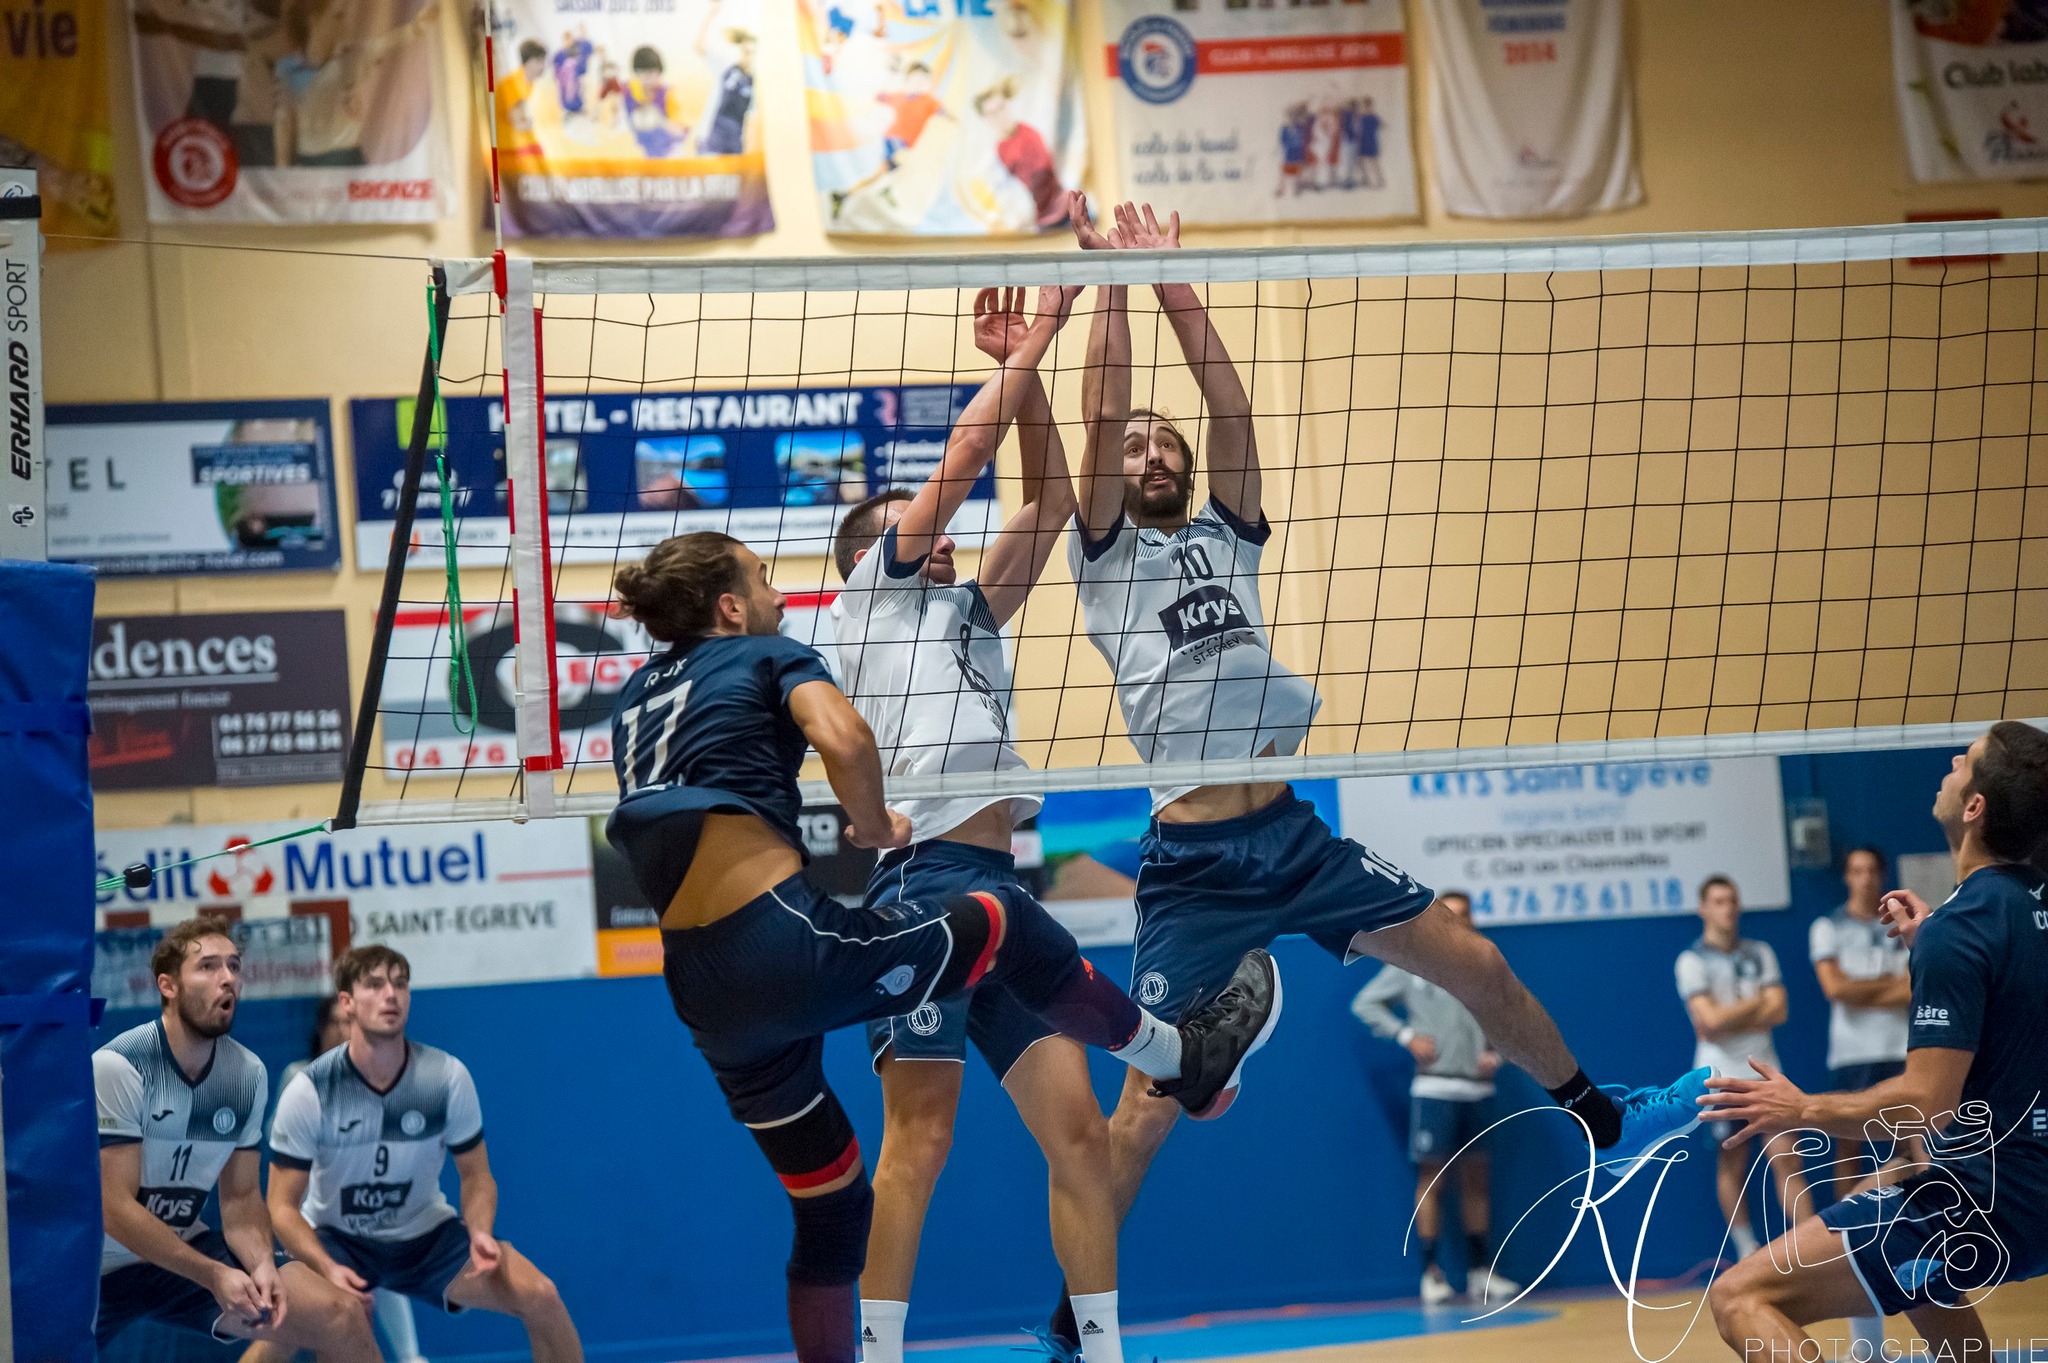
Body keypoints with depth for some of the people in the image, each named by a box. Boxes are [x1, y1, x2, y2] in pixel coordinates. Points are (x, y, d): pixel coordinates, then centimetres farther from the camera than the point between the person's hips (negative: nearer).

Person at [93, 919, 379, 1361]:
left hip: (185, 1250, 5)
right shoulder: (118, 1066, -20)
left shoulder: (248, 1072, -1)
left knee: (342, 1318, -9)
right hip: (101, 1268, -5)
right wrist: (215, 1276, -26)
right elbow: (114, 1208, -22)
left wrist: (261, 1265, -16)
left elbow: (241, 1197, 5)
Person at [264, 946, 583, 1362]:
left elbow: (476, 1176, 0)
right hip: (333, 1240, -2)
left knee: (541, 1297, -17)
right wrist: (329, 1269, -33)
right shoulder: (309, 1090, -19)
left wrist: (480, 1233, -22)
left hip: (427, 1234, 3)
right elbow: (283, 1205, -16)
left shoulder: (448, 1076, -13)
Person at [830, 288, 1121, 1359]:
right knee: (920, 1139, -11)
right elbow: (961, 463, 7)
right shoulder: (869, 596, 13)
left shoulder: (971, 617, 30)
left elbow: (1048, 503, 24)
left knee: (1078, 1128, 0)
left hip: (1000, 889, 7)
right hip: (921, 879, -7)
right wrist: (1018, 360, 14)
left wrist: (1027, 372, 19)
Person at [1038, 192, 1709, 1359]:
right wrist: (1114, 285, -7)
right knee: (1150, 1100, -7)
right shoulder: (1107, 554, 7)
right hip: (1195, 858, -5)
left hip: (1294, 833, 5)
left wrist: (1177, 283, 1)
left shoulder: (1227, 538, 17)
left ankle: (1607, 1123, 26)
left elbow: (1233, 411, 5)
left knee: (1476, 964, 6)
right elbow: (1101, 416, -6)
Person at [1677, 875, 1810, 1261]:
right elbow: (1710, 1019, -15)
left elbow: (1777, 1011, 0)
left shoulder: (1760, 953, 11)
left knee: (1786, 1159, -4)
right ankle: (1748, 1252, 10)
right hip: (1721, 1076, -3)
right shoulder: (1692, 961, -3)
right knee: (1732, 1165, 2)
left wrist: (1728, 1019, -10)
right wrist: (1758, 1003, -3)